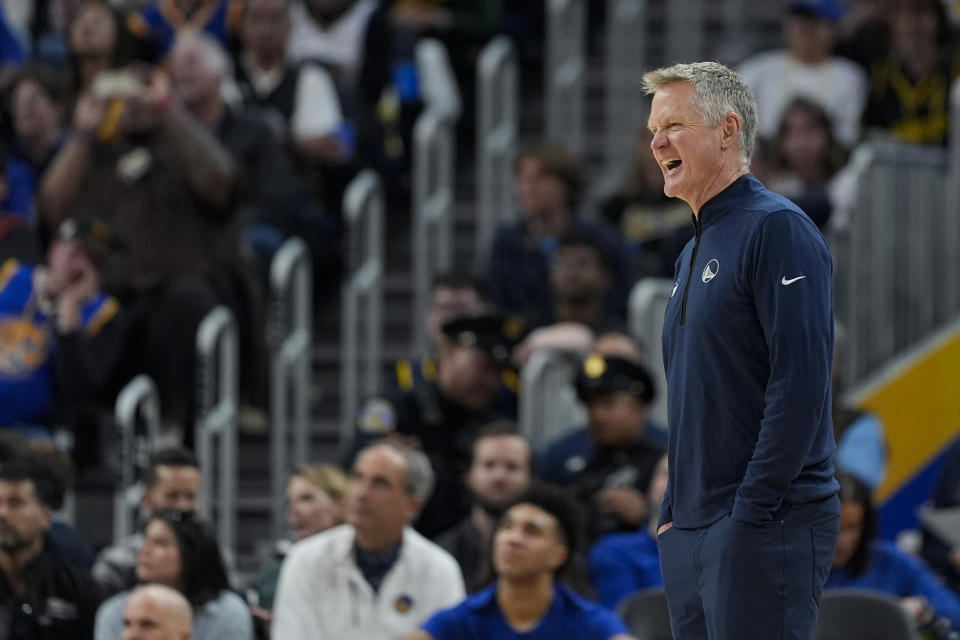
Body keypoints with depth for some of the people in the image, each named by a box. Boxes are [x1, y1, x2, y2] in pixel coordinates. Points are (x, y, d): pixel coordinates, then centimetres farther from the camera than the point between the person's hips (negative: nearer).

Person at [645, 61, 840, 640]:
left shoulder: (778, 229, -9)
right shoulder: (694, 253, 19)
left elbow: (801, 384, -18)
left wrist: (752, 513, -19)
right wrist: (674, 510, 15)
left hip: (766, 526, -9)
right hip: (690, 535, 9)